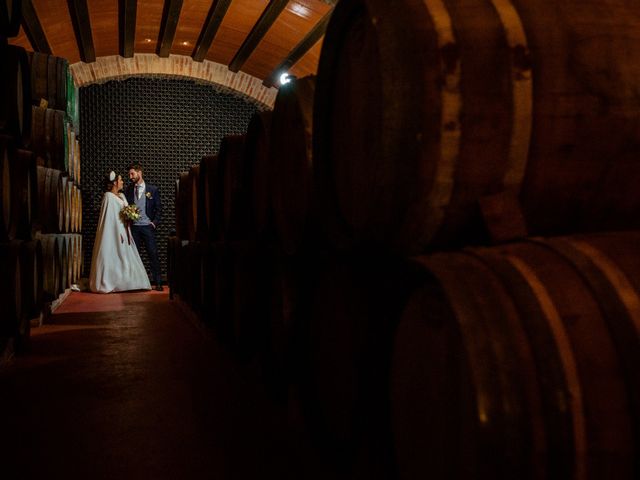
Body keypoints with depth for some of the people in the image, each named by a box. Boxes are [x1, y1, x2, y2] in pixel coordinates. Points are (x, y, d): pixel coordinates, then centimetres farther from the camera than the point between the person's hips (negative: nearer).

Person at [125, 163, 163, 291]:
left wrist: (155, 222, -3)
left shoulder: (152, 189, 4)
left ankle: (158, 282, 0)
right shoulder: (128, 190, 9)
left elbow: (158, 208, 6)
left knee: (153, 254, -4)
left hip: (147, 226, -2)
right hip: (133, 227, 2)